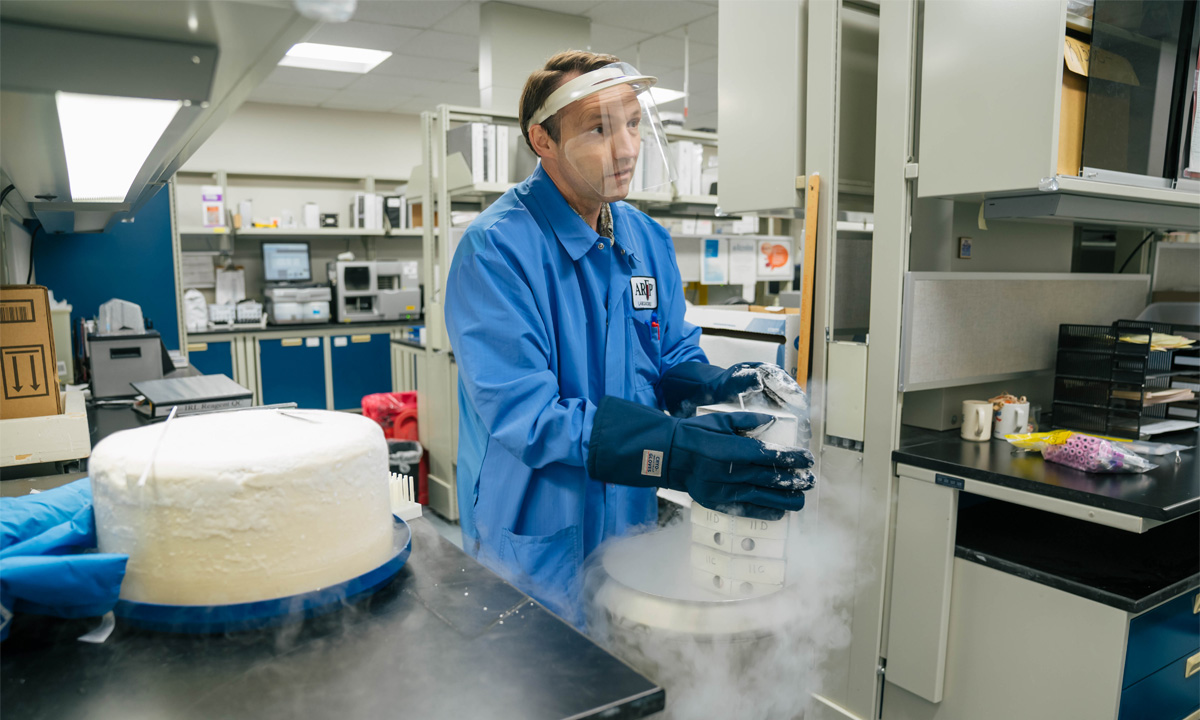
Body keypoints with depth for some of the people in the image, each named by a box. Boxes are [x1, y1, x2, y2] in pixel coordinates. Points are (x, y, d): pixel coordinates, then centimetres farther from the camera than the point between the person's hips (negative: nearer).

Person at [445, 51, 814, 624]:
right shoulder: (497, 249, -21)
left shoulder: (648, 242, 3)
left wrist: (715, 384, -15)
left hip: (630, 531, 7)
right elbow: (524, 415, -28)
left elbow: (672, 356, 10)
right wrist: (677, 453, -37)